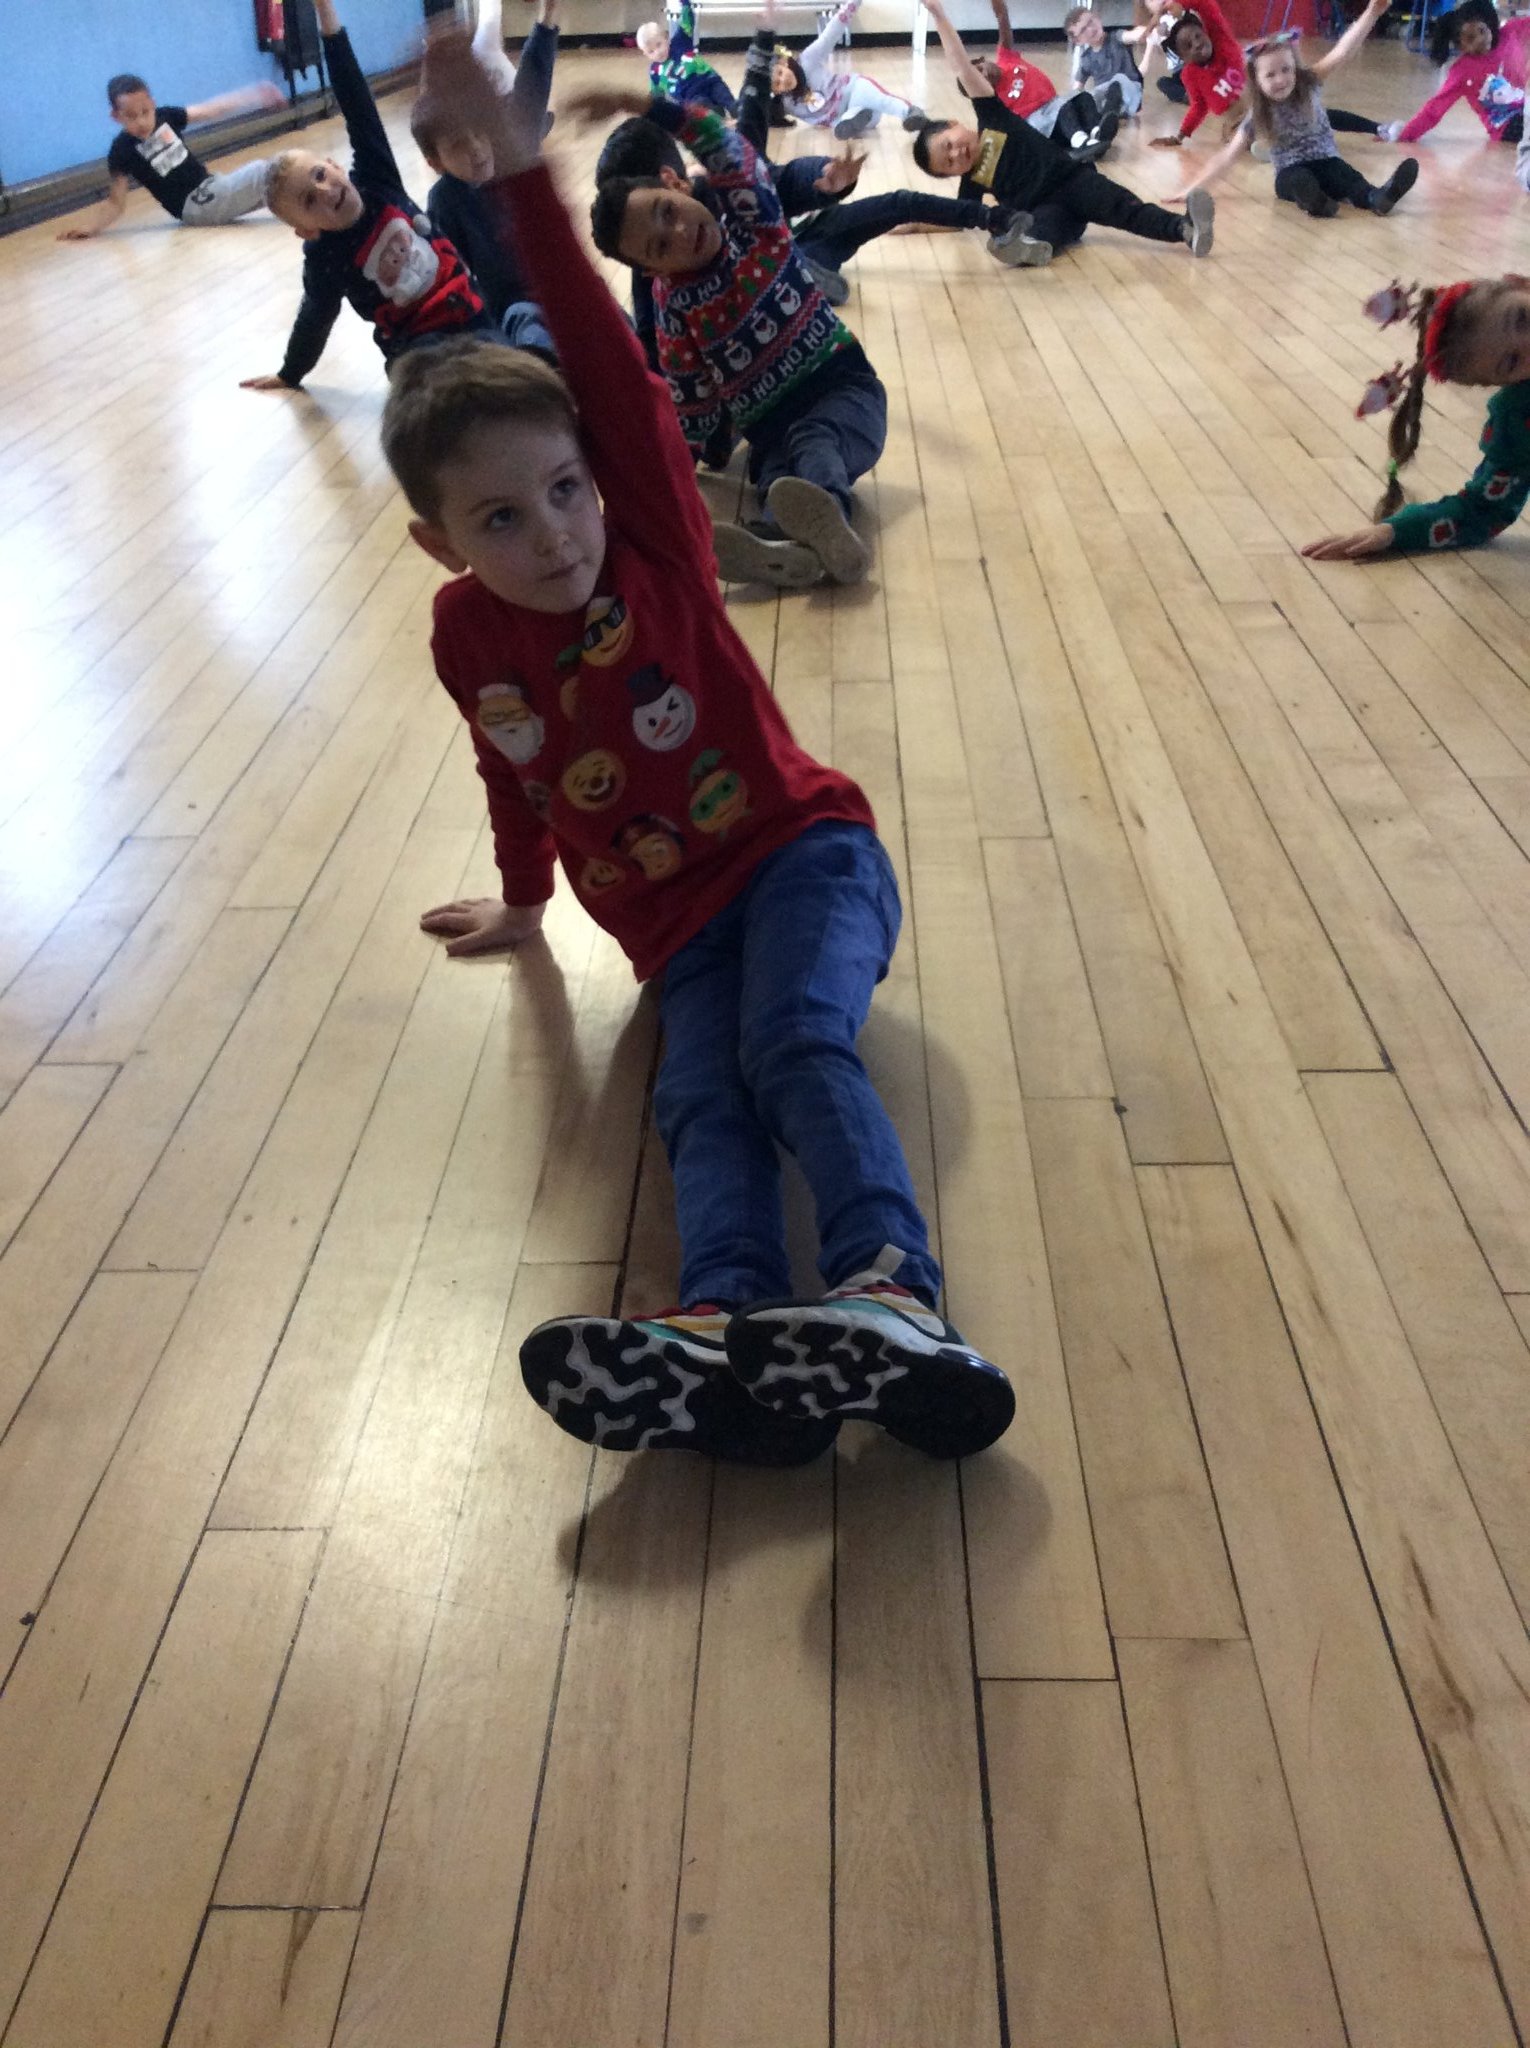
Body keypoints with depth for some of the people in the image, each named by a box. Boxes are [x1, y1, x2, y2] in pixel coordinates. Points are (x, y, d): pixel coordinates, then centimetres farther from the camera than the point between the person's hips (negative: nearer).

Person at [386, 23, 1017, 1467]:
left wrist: (518, 165, -28)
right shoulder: (466, 637, 2)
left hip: (803, 853, -2)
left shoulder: (654, 546, -7)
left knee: (797, 1044, -31)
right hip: (677, 931, 3)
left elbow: (612, 366, -20)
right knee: (700, 1101, -25)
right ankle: (729, 1333, -49)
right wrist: (521, 906, 34)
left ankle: (895, 1299, -48)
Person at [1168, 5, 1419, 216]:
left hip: (1326, 161, 1)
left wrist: (1372, 13, -28)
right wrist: (1191, 189, -6)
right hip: (1290, 173, -1)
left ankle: (1377, 196, -56)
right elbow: (1227, 156, 1)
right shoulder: (1258, 118, -2)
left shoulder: (1309, 83, -1)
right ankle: (1315, 201, -65)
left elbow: (1342, 53, -14)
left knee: (1346, 175, -31)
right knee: (1301, 181, -36)